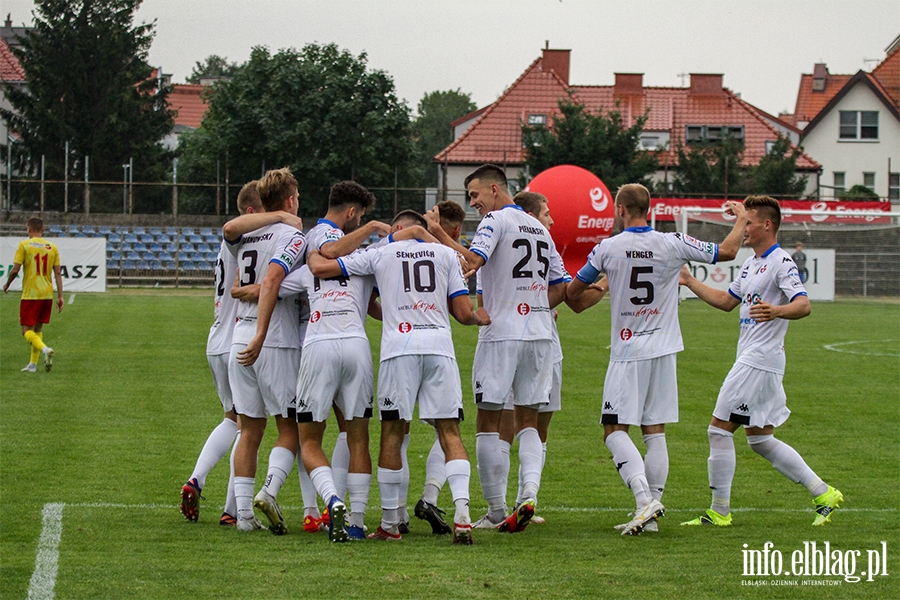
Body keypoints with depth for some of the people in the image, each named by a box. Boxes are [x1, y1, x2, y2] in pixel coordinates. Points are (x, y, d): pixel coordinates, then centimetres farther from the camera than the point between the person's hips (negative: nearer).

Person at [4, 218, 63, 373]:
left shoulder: (24, 245, -6)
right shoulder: (52, 247, 6)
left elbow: (15, 270, -10)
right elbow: (57, 274, 4)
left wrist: (6, 285, 8)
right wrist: (60, 296, 6)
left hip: (30, 294, -5)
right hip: (47, 294, 5)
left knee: (27, 330, -2)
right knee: (38, 328, 16)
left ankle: (45, 349, -29)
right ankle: (33, 364, 16)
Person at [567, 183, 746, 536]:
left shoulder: (607, 249, -5)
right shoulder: (673, 245, -2)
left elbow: (573, 292, 5)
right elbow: (727, 252, 4)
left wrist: (598, 286, 27)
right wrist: (740, 218, 22)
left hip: (627, 353, -3)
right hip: (663, 350, 3)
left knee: (615, 430, -3)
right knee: (655, 433, 7)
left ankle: (644, 498, -23)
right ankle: (650, 513, 6)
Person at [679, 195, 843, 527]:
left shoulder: (781, 262, -12)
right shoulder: (751, 263, 17)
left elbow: (803, 305, -24)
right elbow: (727, 301, 29)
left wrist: (776, 311, -43)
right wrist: (689, 282, 26)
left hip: (760, 360, -10)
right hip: (751, 360, 10)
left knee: (719, 429, -7)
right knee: (761, 440, 12)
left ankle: (720, 511, -1)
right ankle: (823, 494, 14)